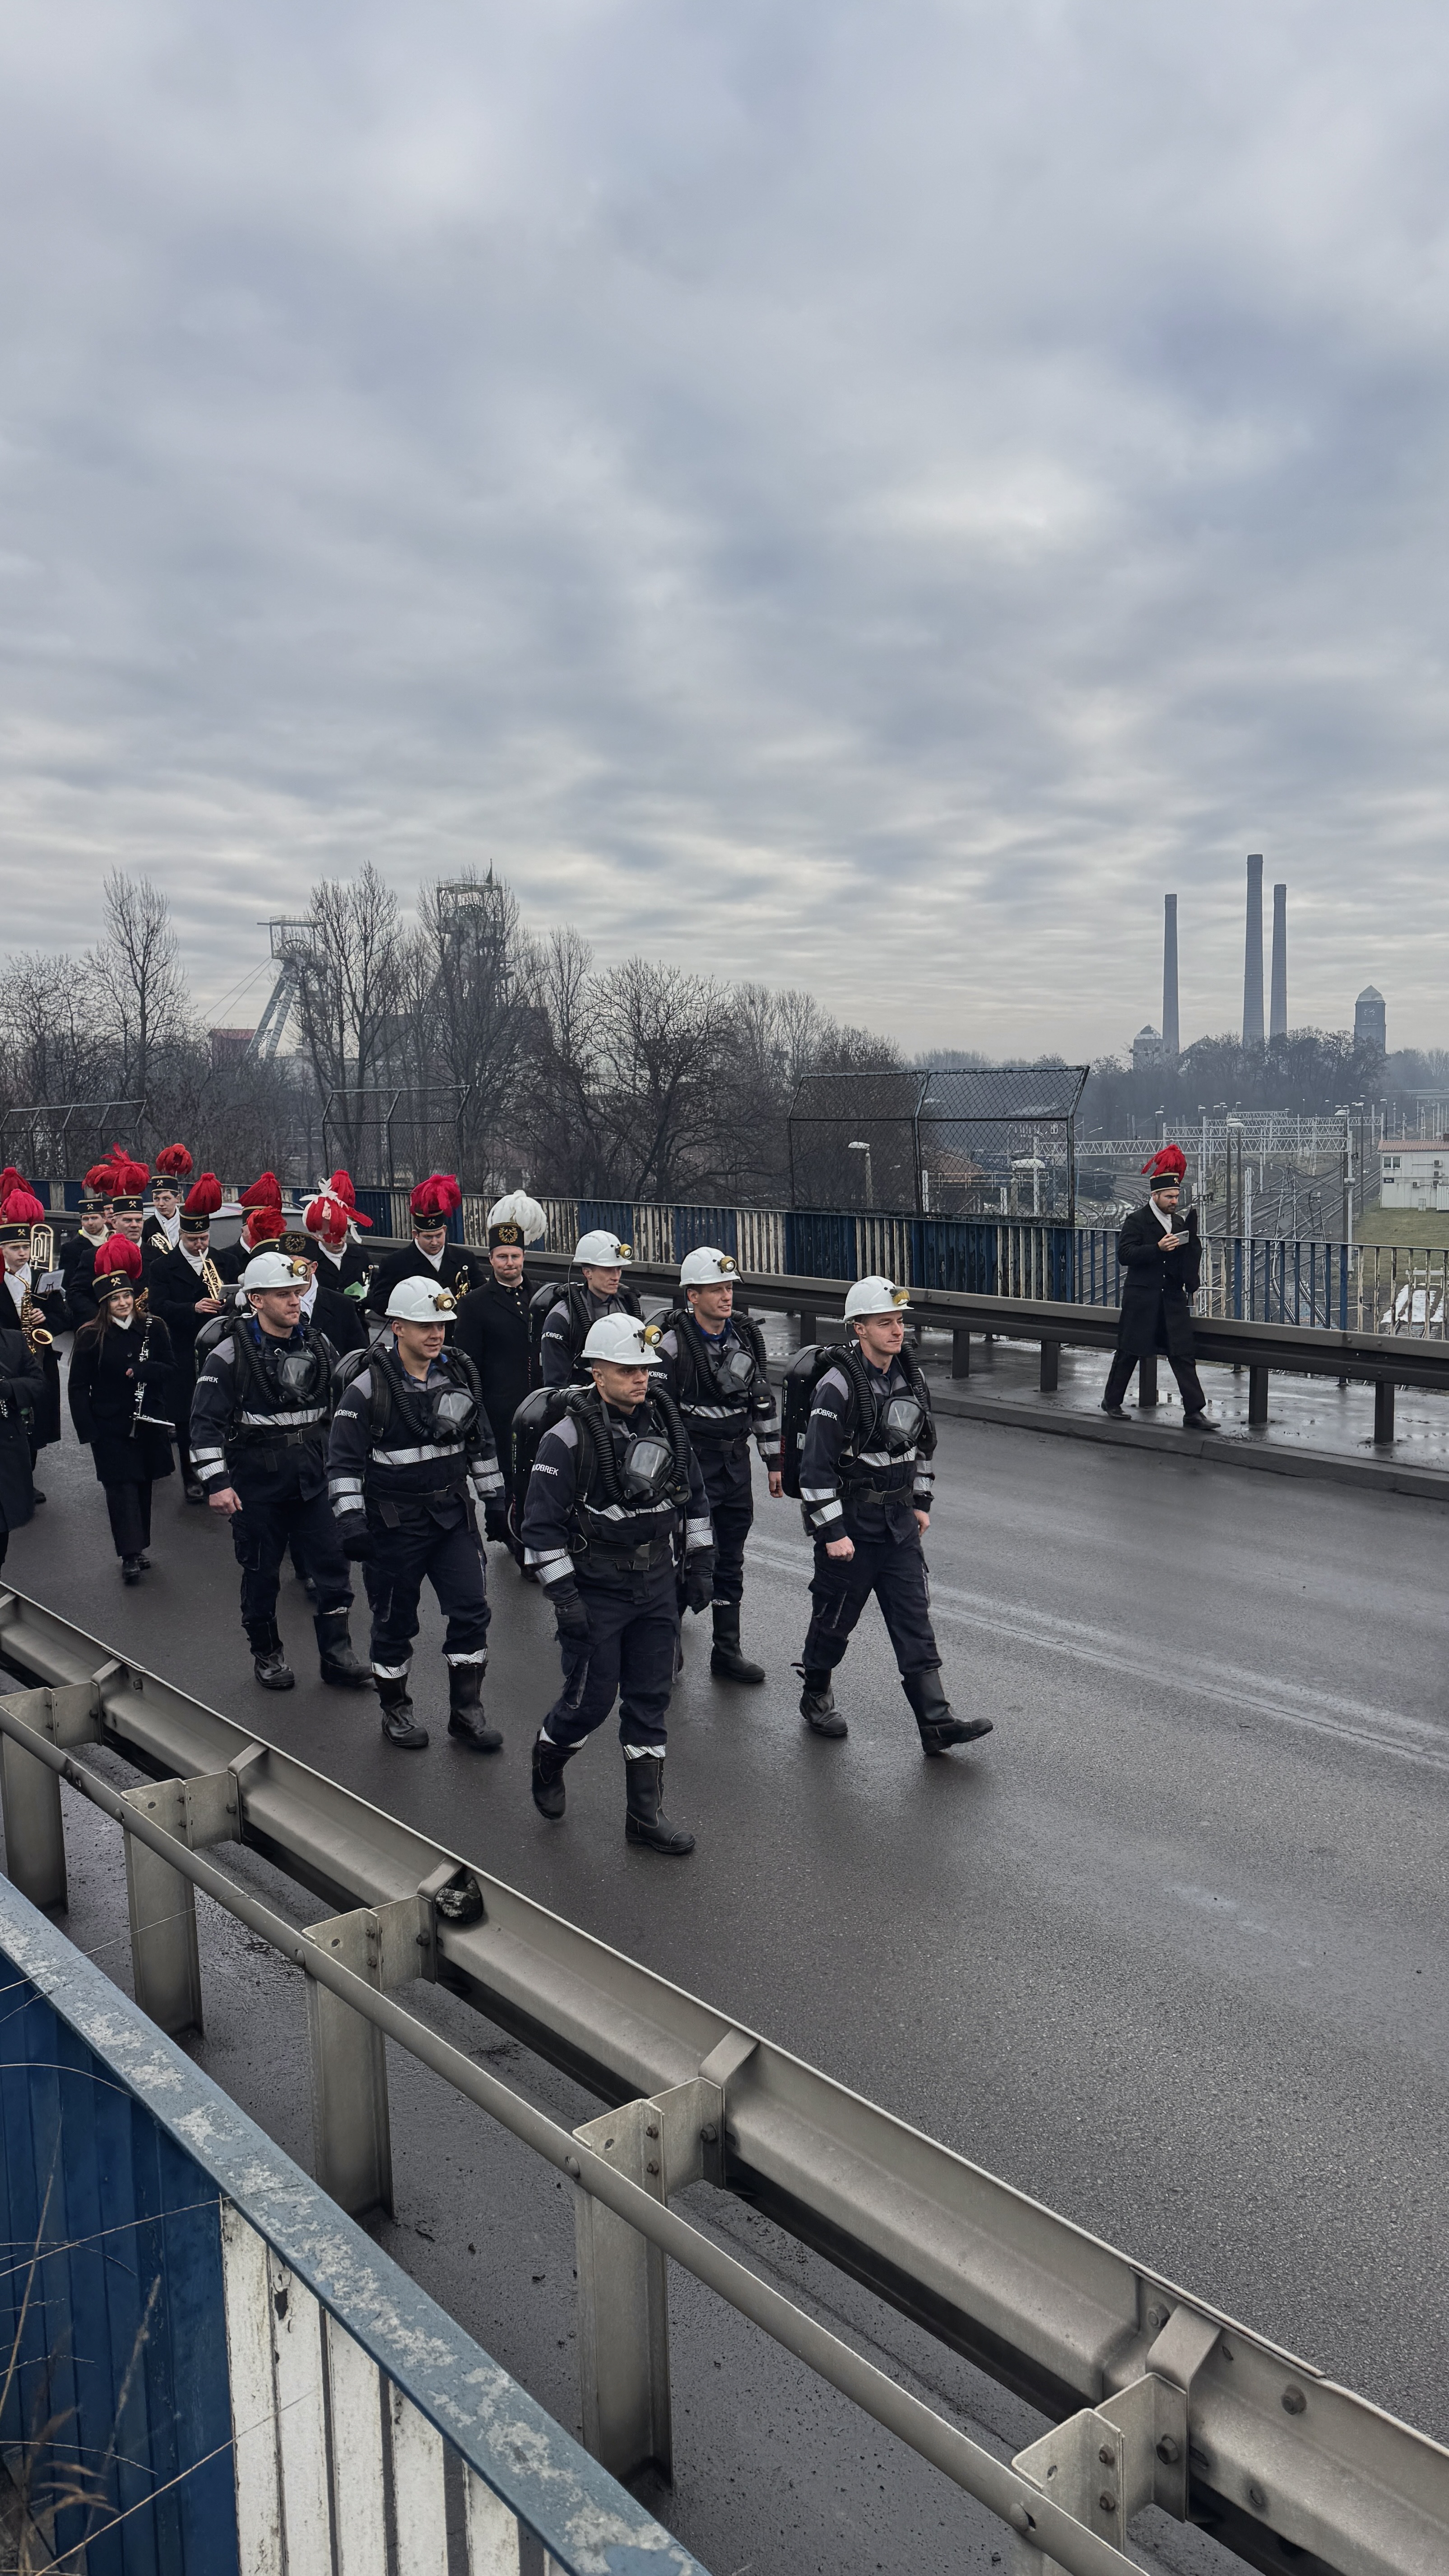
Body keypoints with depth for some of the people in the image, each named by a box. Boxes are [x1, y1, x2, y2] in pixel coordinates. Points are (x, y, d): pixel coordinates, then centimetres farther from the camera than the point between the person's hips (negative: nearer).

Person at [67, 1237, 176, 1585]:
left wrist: (144, 1370, -19)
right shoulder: (91, 1337, -6)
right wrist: (87, 1430, -9)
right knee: (121, 1487, -6)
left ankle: (138, 1548, 24)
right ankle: (130, 1555, -5)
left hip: (148, 1422, 3)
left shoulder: (153, 1329, -1)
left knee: (143, 1484, 11)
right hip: (109, 1427, -3)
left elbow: (169, 1370, 1)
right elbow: (78, 1387, -3)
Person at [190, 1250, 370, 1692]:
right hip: (257, 1483, -3)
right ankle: (266, 1653, 27)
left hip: (314, 1477, 4)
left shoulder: (318, 1345, 4)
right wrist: (216, 1482, -18)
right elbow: (206, 1421, -12)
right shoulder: (231, 1354, -11)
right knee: (261, 1572, 9)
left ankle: (336, 1653, 13)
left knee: (332, 1561, 1)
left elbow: (342, 1403, 16)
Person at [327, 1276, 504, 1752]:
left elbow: (481, 1440, 14)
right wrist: (350, 1517, -17)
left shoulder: (458, 1374, 2)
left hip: (453, 1512, 4)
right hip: (394, 1521, -4)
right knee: (395, 1619, 9)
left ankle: (466, 1711, 15)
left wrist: (493, 1495, 16)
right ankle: (395, 1710, 28)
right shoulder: (370, 1387, -13)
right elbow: (344, 1459, -12)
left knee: (471, 1609, 1)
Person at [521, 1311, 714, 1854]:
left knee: (650, 1699, 9)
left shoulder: (665, 1422, 2)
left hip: (656, 1584, 5)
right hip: (595, 1590, -5)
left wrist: (701, 1563, 11)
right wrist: (564, 1597, -17)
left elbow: (694, 1495, 15)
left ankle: (645, 1815, 18)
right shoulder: (568, 1438, -16)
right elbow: (542, 1524, -15)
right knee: (591, 1699, 3)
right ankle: (548, 1759, 35)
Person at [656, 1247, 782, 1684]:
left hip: (736, 1459, 6)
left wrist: (774, 1460, 14)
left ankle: (727, 1651, 20)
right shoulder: (672, 1343, -13)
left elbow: (762, 1400, 14)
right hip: (691, 1462, -6)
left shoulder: (746, 1336, 6)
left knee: (730, 1557, 11)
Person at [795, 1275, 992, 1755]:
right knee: (835, 1617, 9)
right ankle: (816, 1697, 32)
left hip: (899, 1520, 6)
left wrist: (922, 1502, 16)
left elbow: (923, 1442, 19)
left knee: (914, 1620, 2)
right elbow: (815, 1464, -18)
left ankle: (936, 1721, 1)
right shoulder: (838, 1386, -18)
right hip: (850, 1523, -6)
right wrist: (832, 1531, -18)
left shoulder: (909, 1376, 4)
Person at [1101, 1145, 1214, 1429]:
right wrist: (1158, 1248, -23)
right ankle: (1112, 1401, 22)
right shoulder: (1137, 1220, -5)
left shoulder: (1179, 1223, 14)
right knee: (1129, 1352, 5)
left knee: (1184, 1355, -2)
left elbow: (1188, 1259, 24)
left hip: (1173, 1299, 5)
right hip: (1142, 1299, -5)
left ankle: (1194, 1413, -4)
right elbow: (1124, 1254, -15)